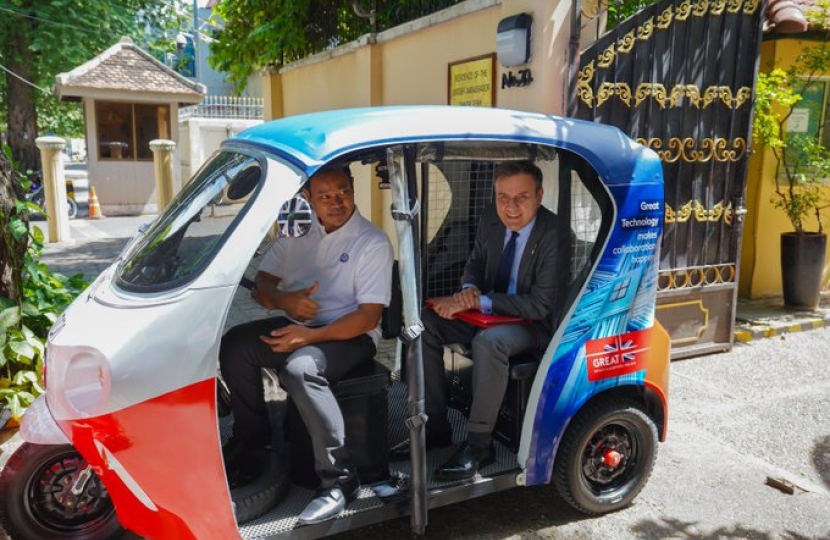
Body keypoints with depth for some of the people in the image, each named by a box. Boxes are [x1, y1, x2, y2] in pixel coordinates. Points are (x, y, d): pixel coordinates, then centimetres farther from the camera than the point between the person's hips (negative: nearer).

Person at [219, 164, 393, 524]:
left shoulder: (372, 242, -10)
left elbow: (368, 317, -16)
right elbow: (260, 287, 8)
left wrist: (310, 336, -26)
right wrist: (284, 300, -17)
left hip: (349, 334, -6)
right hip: (297, 323, 6)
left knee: (300, 367, -34)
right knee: (234, 345, -15)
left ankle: (338, 479, -24)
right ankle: (251, 440, 4)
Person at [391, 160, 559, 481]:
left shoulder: (554, 235, -22)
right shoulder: (491, 221, -3)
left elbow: (540, 305, -24)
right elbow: (476, 262, 14)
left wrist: (479, 301, -27)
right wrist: (469, 289, -11)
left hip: (535, 323, -7)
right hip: (490, 309, 7)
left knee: (488, 342, -37)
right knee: (425, 323, -10)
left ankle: (479, 445, -20)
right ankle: (436, 426, -2)